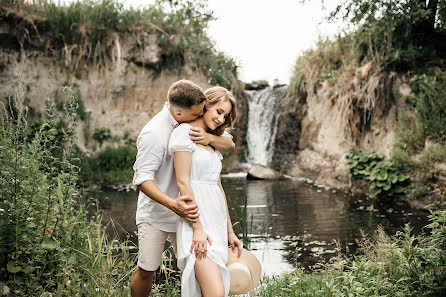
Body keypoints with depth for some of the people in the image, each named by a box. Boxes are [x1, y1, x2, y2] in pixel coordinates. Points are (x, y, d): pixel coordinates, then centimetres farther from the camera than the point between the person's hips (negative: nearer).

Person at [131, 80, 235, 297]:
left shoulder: (195, 124, -1)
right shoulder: (153, 133, -22)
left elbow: (230, 145, -3)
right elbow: (142, 179, -23)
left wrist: (209, 138, -26)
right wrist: (172, 204, -37)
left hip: (184, 212, 5)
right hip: (155, 214, -5)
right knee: (146, 270, 4)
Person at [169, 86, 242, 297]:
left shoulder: (211, 141, 20)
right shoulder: (184, 132, -5)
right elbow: (183, 182, -13)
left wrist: (229, 231, 20)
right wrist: (197, 228, -18)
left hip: (217, 223, 8)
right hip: (196, 220, -8)